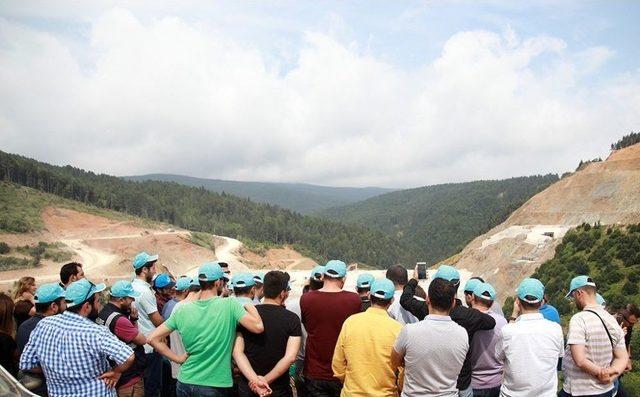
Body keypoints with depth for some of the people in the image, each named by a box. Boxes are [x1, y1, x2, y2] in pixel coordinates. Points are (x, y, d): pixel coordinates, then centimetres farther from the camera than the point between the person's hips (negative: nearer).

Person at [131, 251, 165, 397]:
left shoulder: (133, 286, 8)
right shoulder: (144, 291, -21)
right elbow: (158, 320, -17)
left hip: (140, 344, 9)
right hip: (151, 345, -9)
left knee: (145, 383, 20)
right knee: (153, 385, 1)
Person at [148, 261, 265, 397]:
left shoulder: (182, 309, -3)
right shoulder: (230, 304, -14)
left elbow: (153, 339, -2)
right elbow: (258, 327, -20)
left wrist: (178, 359, 2)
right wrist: (250, 306, -1)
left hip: (185, 382, 4)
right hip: (215, 386, -4)